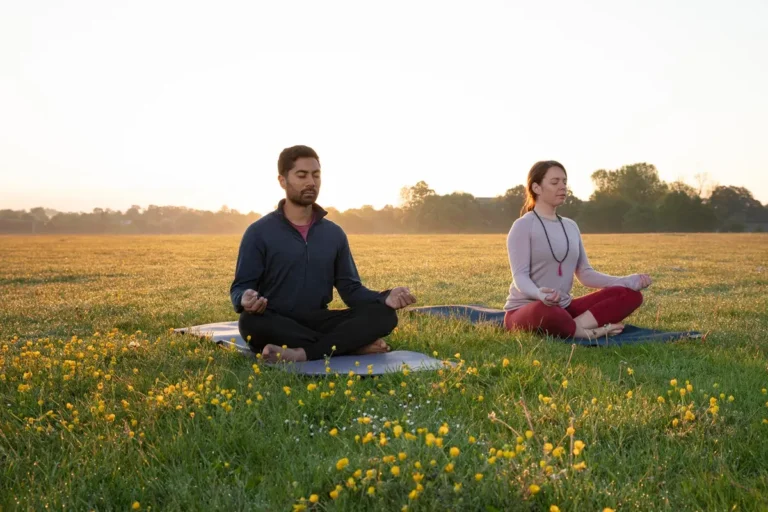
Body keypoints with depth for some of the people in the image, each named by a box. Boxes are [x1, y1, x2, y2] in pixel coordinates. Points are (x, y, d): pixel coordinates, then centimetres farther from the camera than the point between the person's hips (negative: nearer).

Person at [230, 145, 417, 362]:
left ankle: (302, 353, -36)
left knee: (384, 315, -19)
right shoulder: (259, 233, -2)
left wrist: (385, 298, -12)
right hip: (276, 328, -3)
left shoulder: (334, 234, 11)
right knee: (251, 321, -40)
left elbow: (350, 288, 9)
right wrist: (245, 300, -30)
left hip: (317, 323, 3)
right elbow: (240, 288, -4)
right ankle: (355, 345, -28)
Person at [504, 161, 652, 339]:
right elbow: (520, 276, -17)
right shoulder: (523, 226, -8)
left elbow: (585, 274, 10)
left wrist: (627, 281, -3)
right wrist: (539, 294, -40)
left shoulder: (571, 226, 13)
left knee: (630, 294, -9)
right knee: (544, 311, -45)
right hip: (524, 311, -7)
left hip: (563, 307, 7)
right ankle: (589, 332, -18)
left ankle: (576, 325, -27)